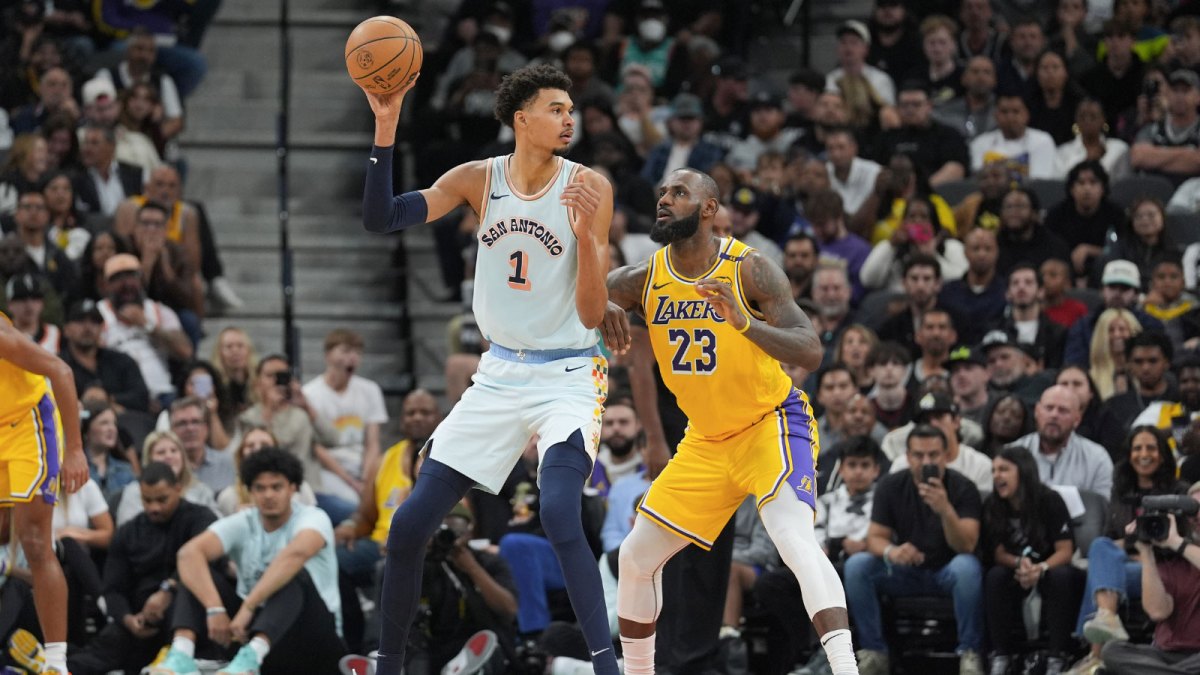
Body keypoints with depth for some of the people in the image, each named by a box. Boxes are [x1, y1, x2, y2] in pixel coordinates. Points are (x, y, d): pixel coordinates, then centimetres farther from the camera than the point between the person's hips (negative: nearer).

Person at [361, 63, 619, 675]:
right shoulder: (479, 179, 0)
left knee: (558, 515, -30)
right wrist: (386, 129, -19)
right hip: (499, 374, 4)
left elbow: (592, 314, -11)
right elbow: (381, 219, -11)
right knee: (409, 525, 3)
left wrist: (585, 234, -27)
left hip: (567, 377, -4)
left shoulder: (588, 188, -9)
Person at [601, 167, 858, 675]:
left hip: (771, 422, -6)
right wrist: (602, 311, -25)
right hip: (706, 440, 6)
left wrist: (744, 323, -44)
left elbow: (810, 353, -26)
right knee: (636, 558, 9)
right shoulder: (643, 280, -7)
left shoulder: (748, 270, -20)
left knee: (795, 539, -30)